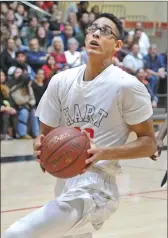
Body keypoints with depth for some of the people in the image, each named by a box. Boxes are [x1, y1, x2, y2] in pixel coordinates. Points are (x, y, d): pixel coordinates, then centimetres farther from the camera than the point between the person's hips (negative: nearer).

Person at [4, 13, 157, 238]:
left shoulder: (127, 86, -11)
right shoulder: (61, 81, 6)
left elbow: (149, 143, -5)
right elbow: (47, 134, 13)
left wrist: (105, 153, -21)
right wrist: (40, 146, -11)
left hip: (95, 190, -7)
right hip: (65, 185, 7)